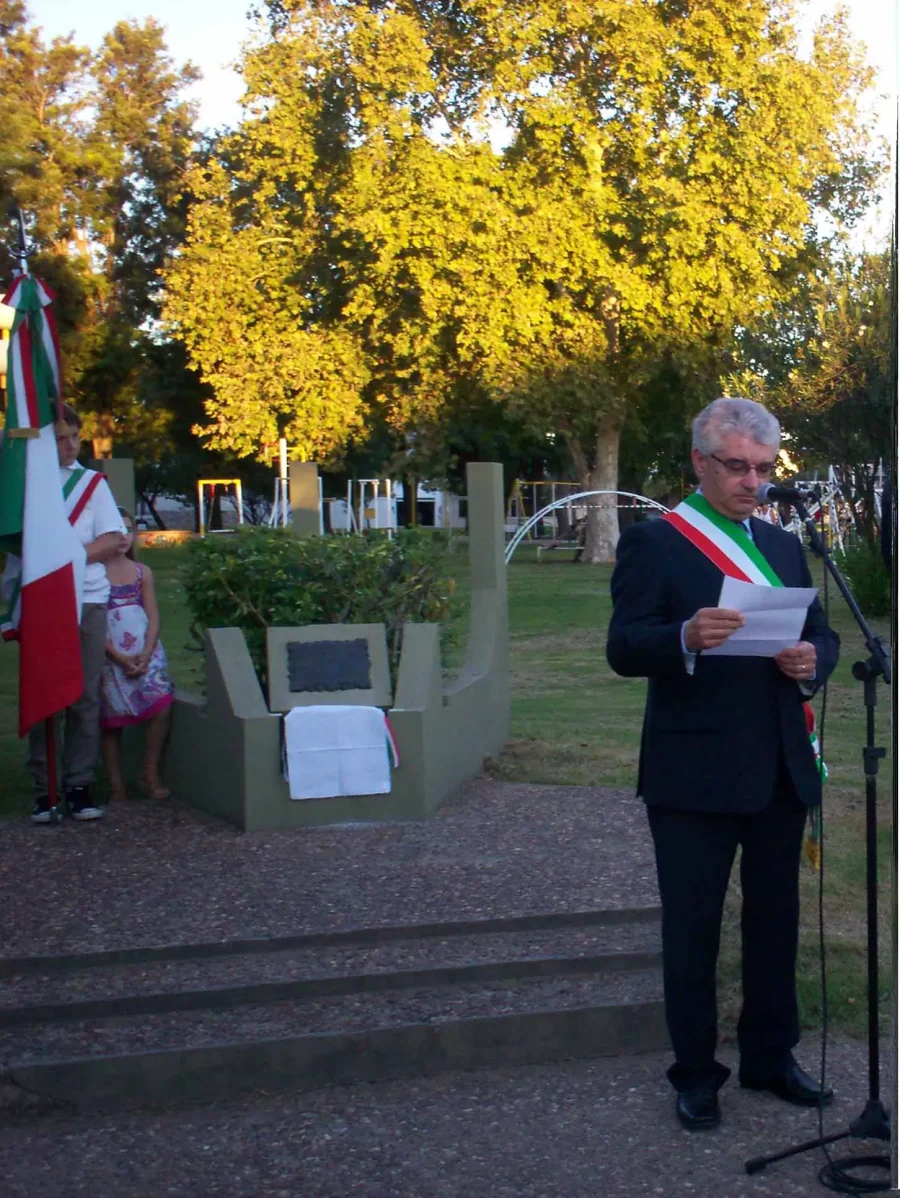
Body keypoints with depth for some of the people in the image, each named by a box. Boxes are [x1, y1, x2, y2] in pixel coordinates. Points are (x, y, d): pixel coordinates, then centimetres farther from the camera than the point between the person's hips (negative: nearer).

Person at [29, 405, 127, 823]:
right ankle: (45, 789, 4)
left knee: (85, 698, 0)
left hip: (87, 601, 2)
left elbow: (113, 539, 5)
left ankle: (80, 786, 5)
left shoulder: (92, 482, 11)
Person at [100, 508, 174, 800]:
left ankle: (150, 775, -1)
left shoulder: (142, 572, 10)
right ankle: (116, 785, 10)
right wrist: (119, 657, -15)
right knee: (112, 720, 0)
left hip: (146, 653, 3)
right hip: (109, 655, -3)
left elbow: (153, 615, 4)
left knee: (162, 706, -14)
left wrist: (146, 654, -11)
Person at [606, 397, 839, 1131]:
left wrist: (812, 661, -8)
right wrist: (687, 638, -32)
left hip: (781, 768, 6)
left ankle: (770, 1057, 31)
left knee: (776, 919, 15)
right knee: (692, 927, 5)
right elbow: (624, 650, -12)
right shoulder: (654, 543, -5)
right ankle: (696, 1073, 19)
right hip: (695, 773, -6)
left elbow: (822, 634, 15)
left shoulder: (784, 546, 15)